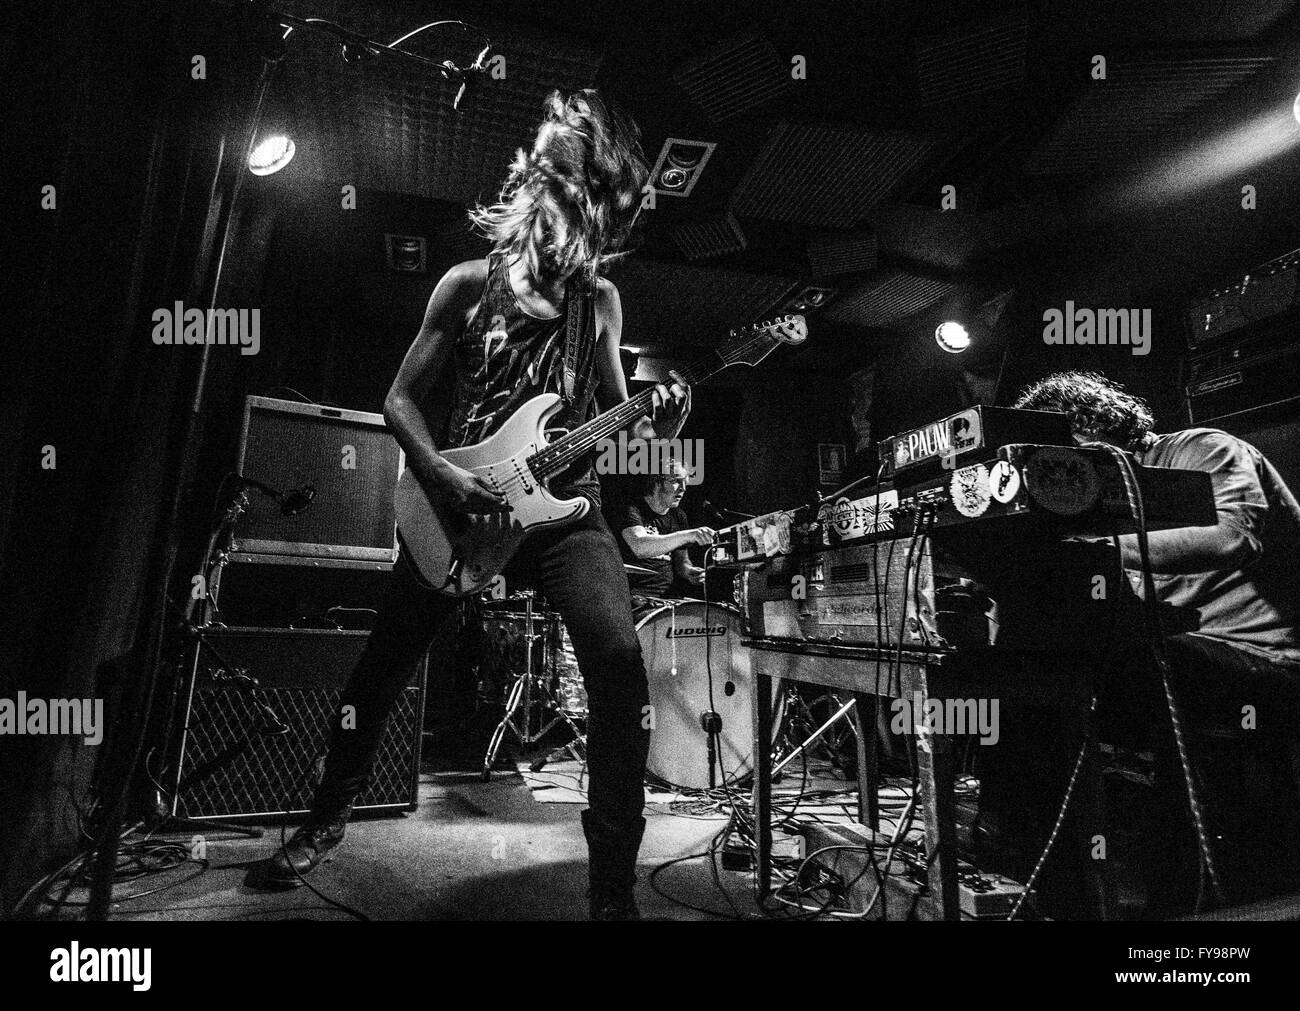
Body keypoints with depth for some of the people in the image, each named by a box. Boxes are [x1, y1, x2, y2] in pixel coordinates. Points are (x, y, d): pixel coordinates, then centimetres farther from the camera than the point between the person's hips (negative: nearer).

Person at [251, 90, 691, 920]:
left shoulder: (601, 300, 8)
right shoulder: (468, 286, 3)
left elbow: (612, 414, 13)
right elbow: (403, 401, 3)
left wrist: (654, 428, -9)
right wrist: (444, 478, -13)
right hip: (457, 505, 0)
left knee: (621, 659, -22)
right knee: (385, 664, 9)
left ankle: (614, 883, -9)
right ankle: (329, 816, 37)